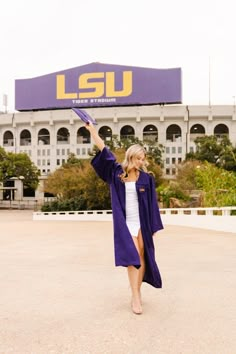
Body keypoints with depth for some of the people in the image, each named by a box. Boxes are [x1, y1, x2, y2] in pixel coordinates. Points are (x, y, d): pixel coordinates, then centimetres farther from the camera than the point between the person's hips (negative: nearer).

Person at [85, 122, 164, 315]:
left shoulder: (146, 178, 0)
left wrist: (154, 226, 0)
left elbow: (152, 203, 2)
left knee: (142, 256, 6)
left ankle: (137, 292, 21)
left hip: (142, 223, 1)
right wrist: (92, 130, 0)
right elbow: (104, 150, 1)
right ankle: (135, 297, -4)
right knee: (132, 256, -9)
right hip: (125, 222, -1)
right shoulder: (117, 172, 2)